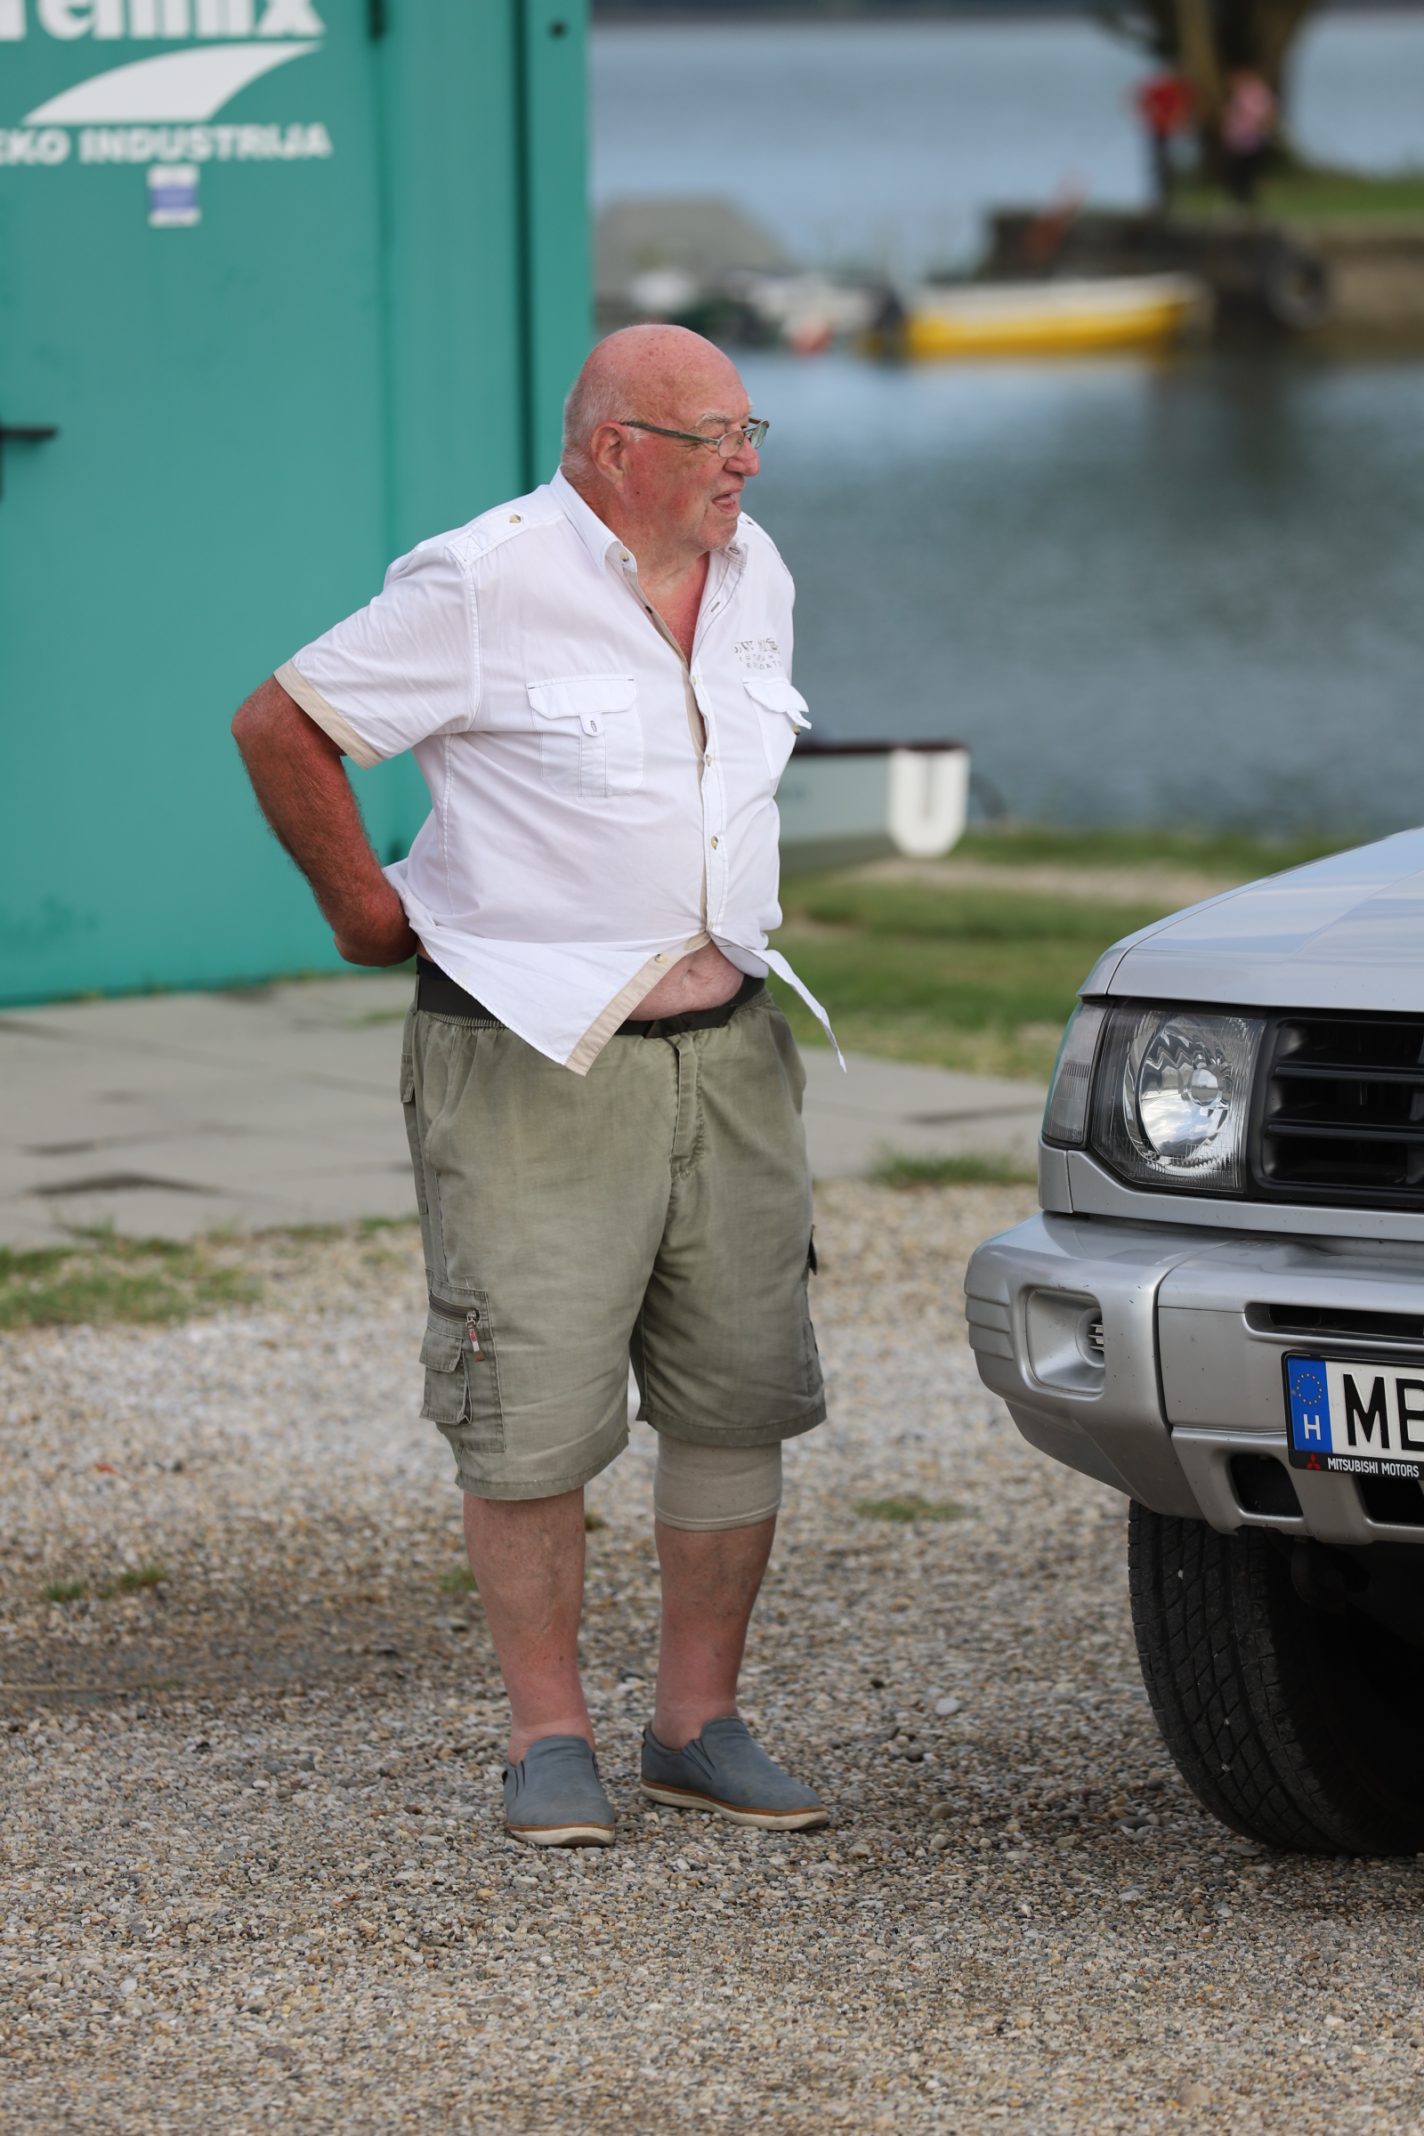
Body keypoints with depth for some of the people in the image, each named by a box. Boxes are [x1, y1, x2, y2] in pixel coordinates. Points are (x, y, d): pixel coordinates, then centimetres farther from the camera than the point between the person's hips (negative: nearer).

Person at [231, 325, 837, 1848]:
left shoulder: (753, 578, 9)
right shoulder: (485, 585, -12)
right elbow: (282, 727, -6)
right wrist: (366, 910, 1)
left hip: (726, 1047, 6)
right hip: (530, 1067, -6)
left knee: (740, 1394, 5)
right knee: (536, 1416, -5)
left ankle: (699, 1721, 16)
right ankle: (548, 1738, 7)